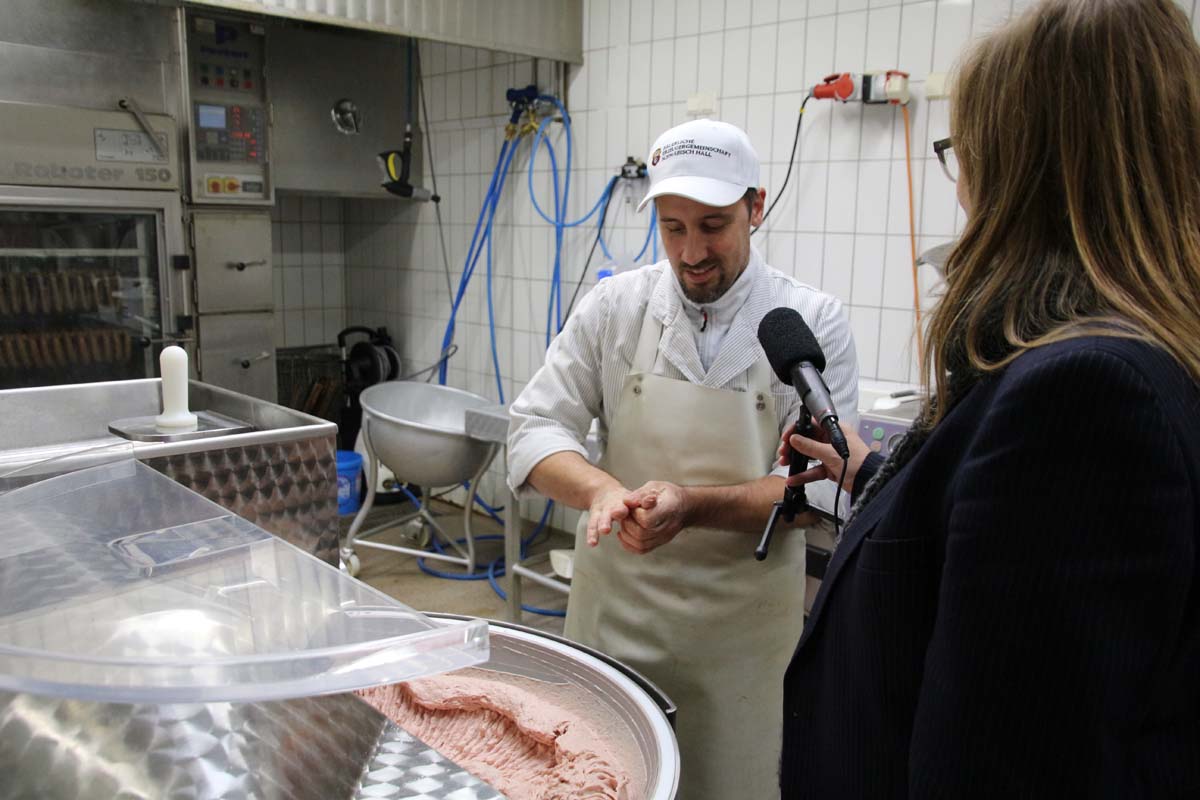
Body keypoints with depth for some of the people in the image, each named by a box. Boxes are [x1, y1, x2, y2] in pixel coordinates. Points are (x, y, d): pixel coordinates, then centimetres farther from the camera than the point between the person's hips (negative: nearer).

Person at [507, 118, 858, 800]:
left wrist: (693, 505, -28)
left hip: (743, 629, -1)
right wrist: (600, 489, -25)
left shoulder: (812, 322, -8)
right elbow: (537, 427, -4)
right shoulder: (616, 306, -3)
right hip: (614, 611, 2)